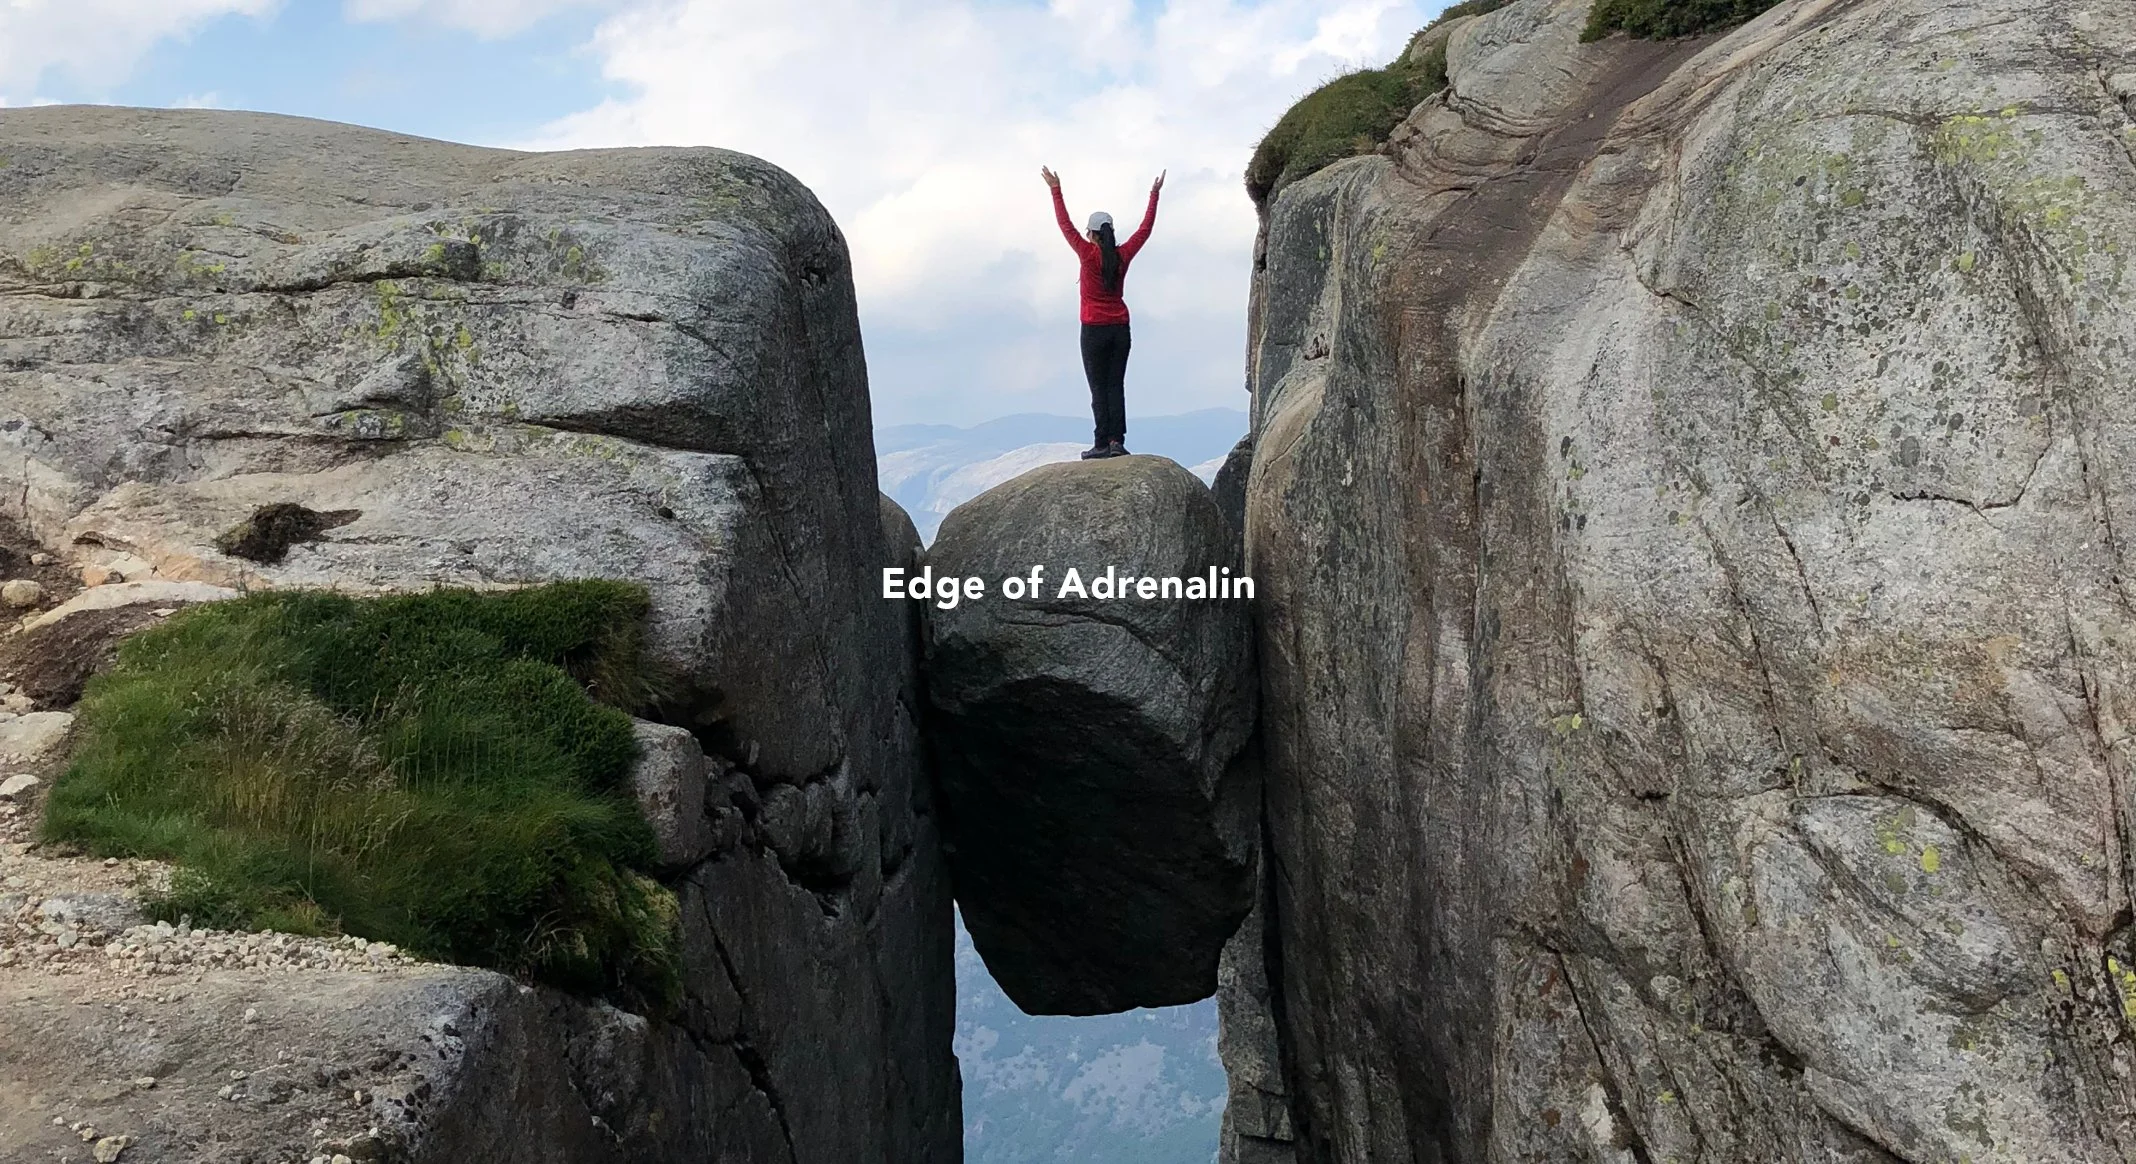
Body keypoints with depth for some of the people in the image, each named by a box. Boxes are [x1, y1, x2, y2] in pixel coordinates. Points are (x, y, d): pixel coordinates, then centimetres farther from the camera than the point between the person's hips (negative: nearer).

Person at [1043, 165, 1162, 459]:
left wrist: (1056, 191, 4)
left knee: (1099, 388, -2)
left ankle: (1103, 443, -6)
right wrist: (1154, 195, 21)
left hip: (1094, 330, -4)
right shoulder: (1123, 255, 1)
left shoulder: (1088, 254, -9)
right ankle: (1117, 441, -3)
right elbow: (1145, 229, 13)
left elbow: (1066, 225, -2)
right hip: (1120, 328, 4)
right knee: (1116, 386, 5)